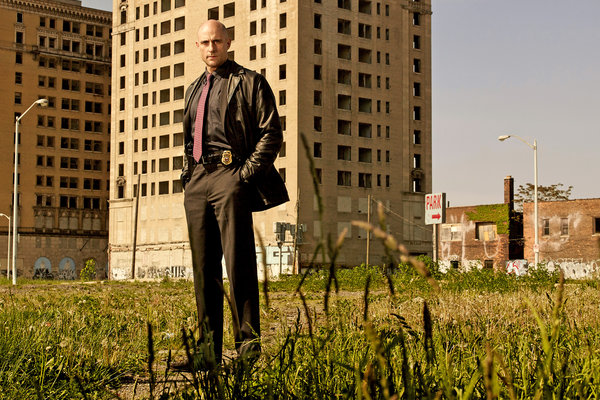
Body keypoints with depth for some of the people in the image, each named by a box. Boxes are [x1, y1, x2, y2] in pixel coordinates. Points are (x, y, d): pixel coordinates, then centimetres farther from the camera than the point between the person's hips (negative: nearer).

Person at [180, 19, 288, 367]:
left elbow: (271, 134, -4)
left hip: (230, 176, -7)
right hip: (196, 182, 7)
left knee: (239, 266, -9)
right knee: (204, 269, 6)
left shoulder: (249, 82, 3)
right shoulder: (194, 89, 23)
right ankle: (209, 348, 12)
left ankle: (249, 346, -7)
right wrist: (187, 174, 15)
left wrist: (246, 173, -11)